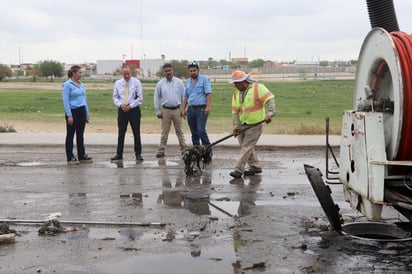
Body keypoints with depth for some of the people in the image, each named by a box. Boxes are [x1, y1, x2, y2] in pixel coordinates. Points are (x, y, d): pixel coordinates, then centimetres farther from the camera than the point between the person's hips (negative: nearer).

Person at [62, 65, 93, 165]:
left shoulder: (81, 84, 12)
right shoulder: (67, 85, -9)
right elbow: (66, 101, -13)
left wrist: (87, 113, 14)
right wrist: (69, 115, -19)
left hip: (81, 112, 7)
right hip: (73, 111, -7)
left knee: (80, 135, 11)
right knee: (70, 135, 2)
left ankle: (82, 156, 18)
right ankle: (70, 157, 7)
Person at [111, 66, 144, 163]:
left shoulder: (136, 82, -1)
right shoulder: (118, 83, 7)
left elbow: (140, 98, -3)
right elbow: (115, 97, 9)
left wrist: (130, 106, -13)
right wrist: (121, 105, -10)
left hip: (134, 110, -2)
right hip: (122, 110, 3)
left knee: (136, 133, 1)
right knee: (121, 133, 7)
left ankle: (138, 155, 10)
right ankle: (119, 154, 15)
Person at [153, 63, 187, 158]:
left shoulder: (179, 82, 2)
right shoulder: (160, 84, 2)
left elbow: (184, 96, 6)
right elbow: (156, 98, 7)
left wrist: (183, 109, 2)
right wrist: (158, 111, 5)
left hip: (177, 109, 0)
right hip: (166, 110, 0)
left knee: (179, 131, 6)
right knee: (164, 131, 3)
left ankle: (184, 149, 9)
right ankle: (161, 151, 6)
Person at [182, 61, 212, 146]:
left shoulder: (204, 79, -1)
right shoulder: (188, 81, 17)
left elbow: (208, 93, -9)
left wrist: (208, 107, -18)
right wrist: (184, 109, 16)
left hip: (201, 109, -6)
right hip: (190, 109, 6)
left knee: (201, 131, -15)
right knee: (194, 132, 9)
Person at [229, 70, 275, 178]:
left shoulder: (258, 88, -8)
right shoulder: (236, 93, 10)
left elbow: (270, 99, -16)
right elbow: (235, 111, 7)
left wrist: (269, 113, -29)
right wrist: (236, 125, -4)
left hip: (255, 124, -7)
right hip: (242, 125, 7)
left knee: (247, 147, -8)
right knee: (244, 146, 10)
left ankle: (239, 170, -7)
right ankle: (255, 167, 23)